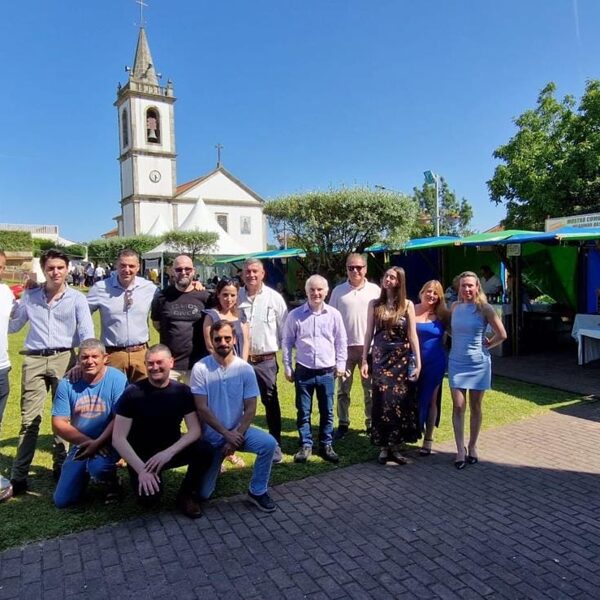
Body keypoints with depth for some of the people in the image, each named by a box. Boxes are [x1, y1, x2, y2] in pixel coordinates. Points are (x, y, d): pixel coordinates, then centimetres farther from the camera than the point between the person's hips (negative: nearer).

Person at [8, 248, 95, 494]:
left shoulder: (76, 298, 2)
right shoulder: (29, 296, 9)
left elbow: (87, 332, -5)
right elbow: (12, 326, 16)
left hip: (64, 358, -1)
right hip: (34, 360, 1)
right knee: (29, 419, 1)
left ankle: (61, 466, 25)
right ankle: (18, 476, 8)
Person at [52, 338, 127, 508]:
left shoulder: (117, 379, -14)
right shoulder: (67, 384, -5)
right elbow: (58, 424, -6)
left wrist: (98, 443, -25)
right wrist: (88, 441, -17)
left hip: (108, 442, -4)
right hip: (80, 444, 4)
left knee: (98, 468, -35)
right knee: (62, 500, 2)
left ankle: (111, 480, 2)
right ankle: (87, 472, 31)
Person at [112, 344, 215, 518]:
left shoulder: (182, 391, -7)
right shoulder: (133, 393, -14)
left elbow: (195, 430, -12)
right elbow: (118, 438, -16)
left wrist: (168, 453, -27)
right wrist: (141, 469, -26)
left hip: (171, 450, 2)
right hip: (142, 456, -2)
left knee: (205, 450, -26)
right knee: (148, 498, -28)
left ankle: (186, 494, 0)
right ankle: (143, 476, 9)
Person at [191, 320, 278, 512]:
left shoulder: (245, 369, -9)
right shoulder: (200, 368, -14)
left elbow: (250, 409, -8)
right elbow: (202, 409, -16)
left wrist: (236, 436, -19)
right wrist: (226, 434, -19)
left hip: (237, 430, 1)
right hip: (211, 434, -1)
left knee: (269, 443, -26)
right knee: (203, 494, 1)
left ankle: (257, 491, -4)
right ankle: (214, 464, 35)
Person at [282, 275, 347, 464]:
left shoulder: (334, 314, -1)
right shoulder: (295, 315, -3)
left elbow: (341, 341, 7)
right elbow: (287, 342, 4)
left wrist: (341, 364, 4)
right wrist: (287, 367, 3)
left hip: (327, 372, 1)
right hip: (303, 371, -1)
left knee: (327, 412, 11)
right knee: (303, 412, 8)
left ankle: (326, 445, 26)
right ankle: (306, 445, 23)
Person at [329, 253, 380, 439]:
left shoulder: (375, 290, 1)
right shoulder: (338, 290, 2)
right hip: (345, 346, 1)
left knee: (370, 388, 10)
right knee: (343, 389, 8)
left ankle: (371, 423, 23)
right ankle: (343, 424, 20)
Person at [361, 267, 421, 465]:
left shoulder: (407, 304, 2)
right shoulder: (375, 304, 5)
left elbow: (412, 335, 0)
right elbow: (369, 333, 6)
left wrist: (418, 363, -4)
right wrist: (364, 360, 2)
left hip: (402, 359, 0)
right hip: (380, 358, 0)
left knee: (401, 401, 3)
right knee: (383, 401, -1)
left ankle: (395, 446, 17)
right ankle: (383, 447, 12)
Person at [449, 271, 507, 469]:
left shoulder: (484, 308, -8)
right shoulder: (455, 307, 3)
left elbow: (502, 335, -6)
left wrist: (486, 345, 0)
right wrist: (460, 342, 8)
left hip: (478, 363, -2)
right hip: (457, 363, 2)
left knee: (475, 407, 9)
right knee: (458, 406, -2)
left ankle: (472, 447, 24)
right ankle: (460, 450, 6)